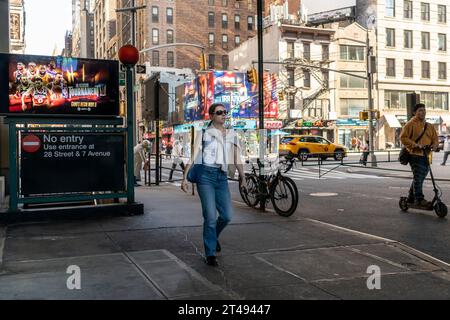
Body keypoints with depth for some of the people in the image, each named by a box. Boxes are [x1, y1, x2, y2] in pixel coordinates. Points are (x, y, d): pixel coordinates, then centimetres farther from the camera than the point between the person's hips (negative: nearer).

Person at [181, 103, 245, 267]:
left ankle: (213, 236, 32)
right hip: (206, 175, -4)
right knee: (210, 216, -8)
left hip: (221, 177, 4)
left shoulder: (232, 135, 14)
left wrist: (242, 177, 14)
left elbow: (237, 159, 17)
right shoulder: (204, 134, 4)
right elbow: (193, 157, 2)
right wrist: (185, 178, -5)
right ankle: (210, 254, 5)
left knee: (227, 215, 0)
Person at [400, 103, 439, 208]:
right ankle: (419, 199, -13)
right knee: (418, 177, -14)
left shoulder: (429, 126, 17)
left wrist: (435, 145, -3)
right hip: (415, 155, -7)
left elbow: (435, 138, 20)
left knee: (420, 178, 12)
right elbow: (403, 137, -10)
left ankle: (411, 198, 24)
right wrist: (415, 145, -19)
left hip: (426, 156, 7)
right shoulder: (410, 124, -3)